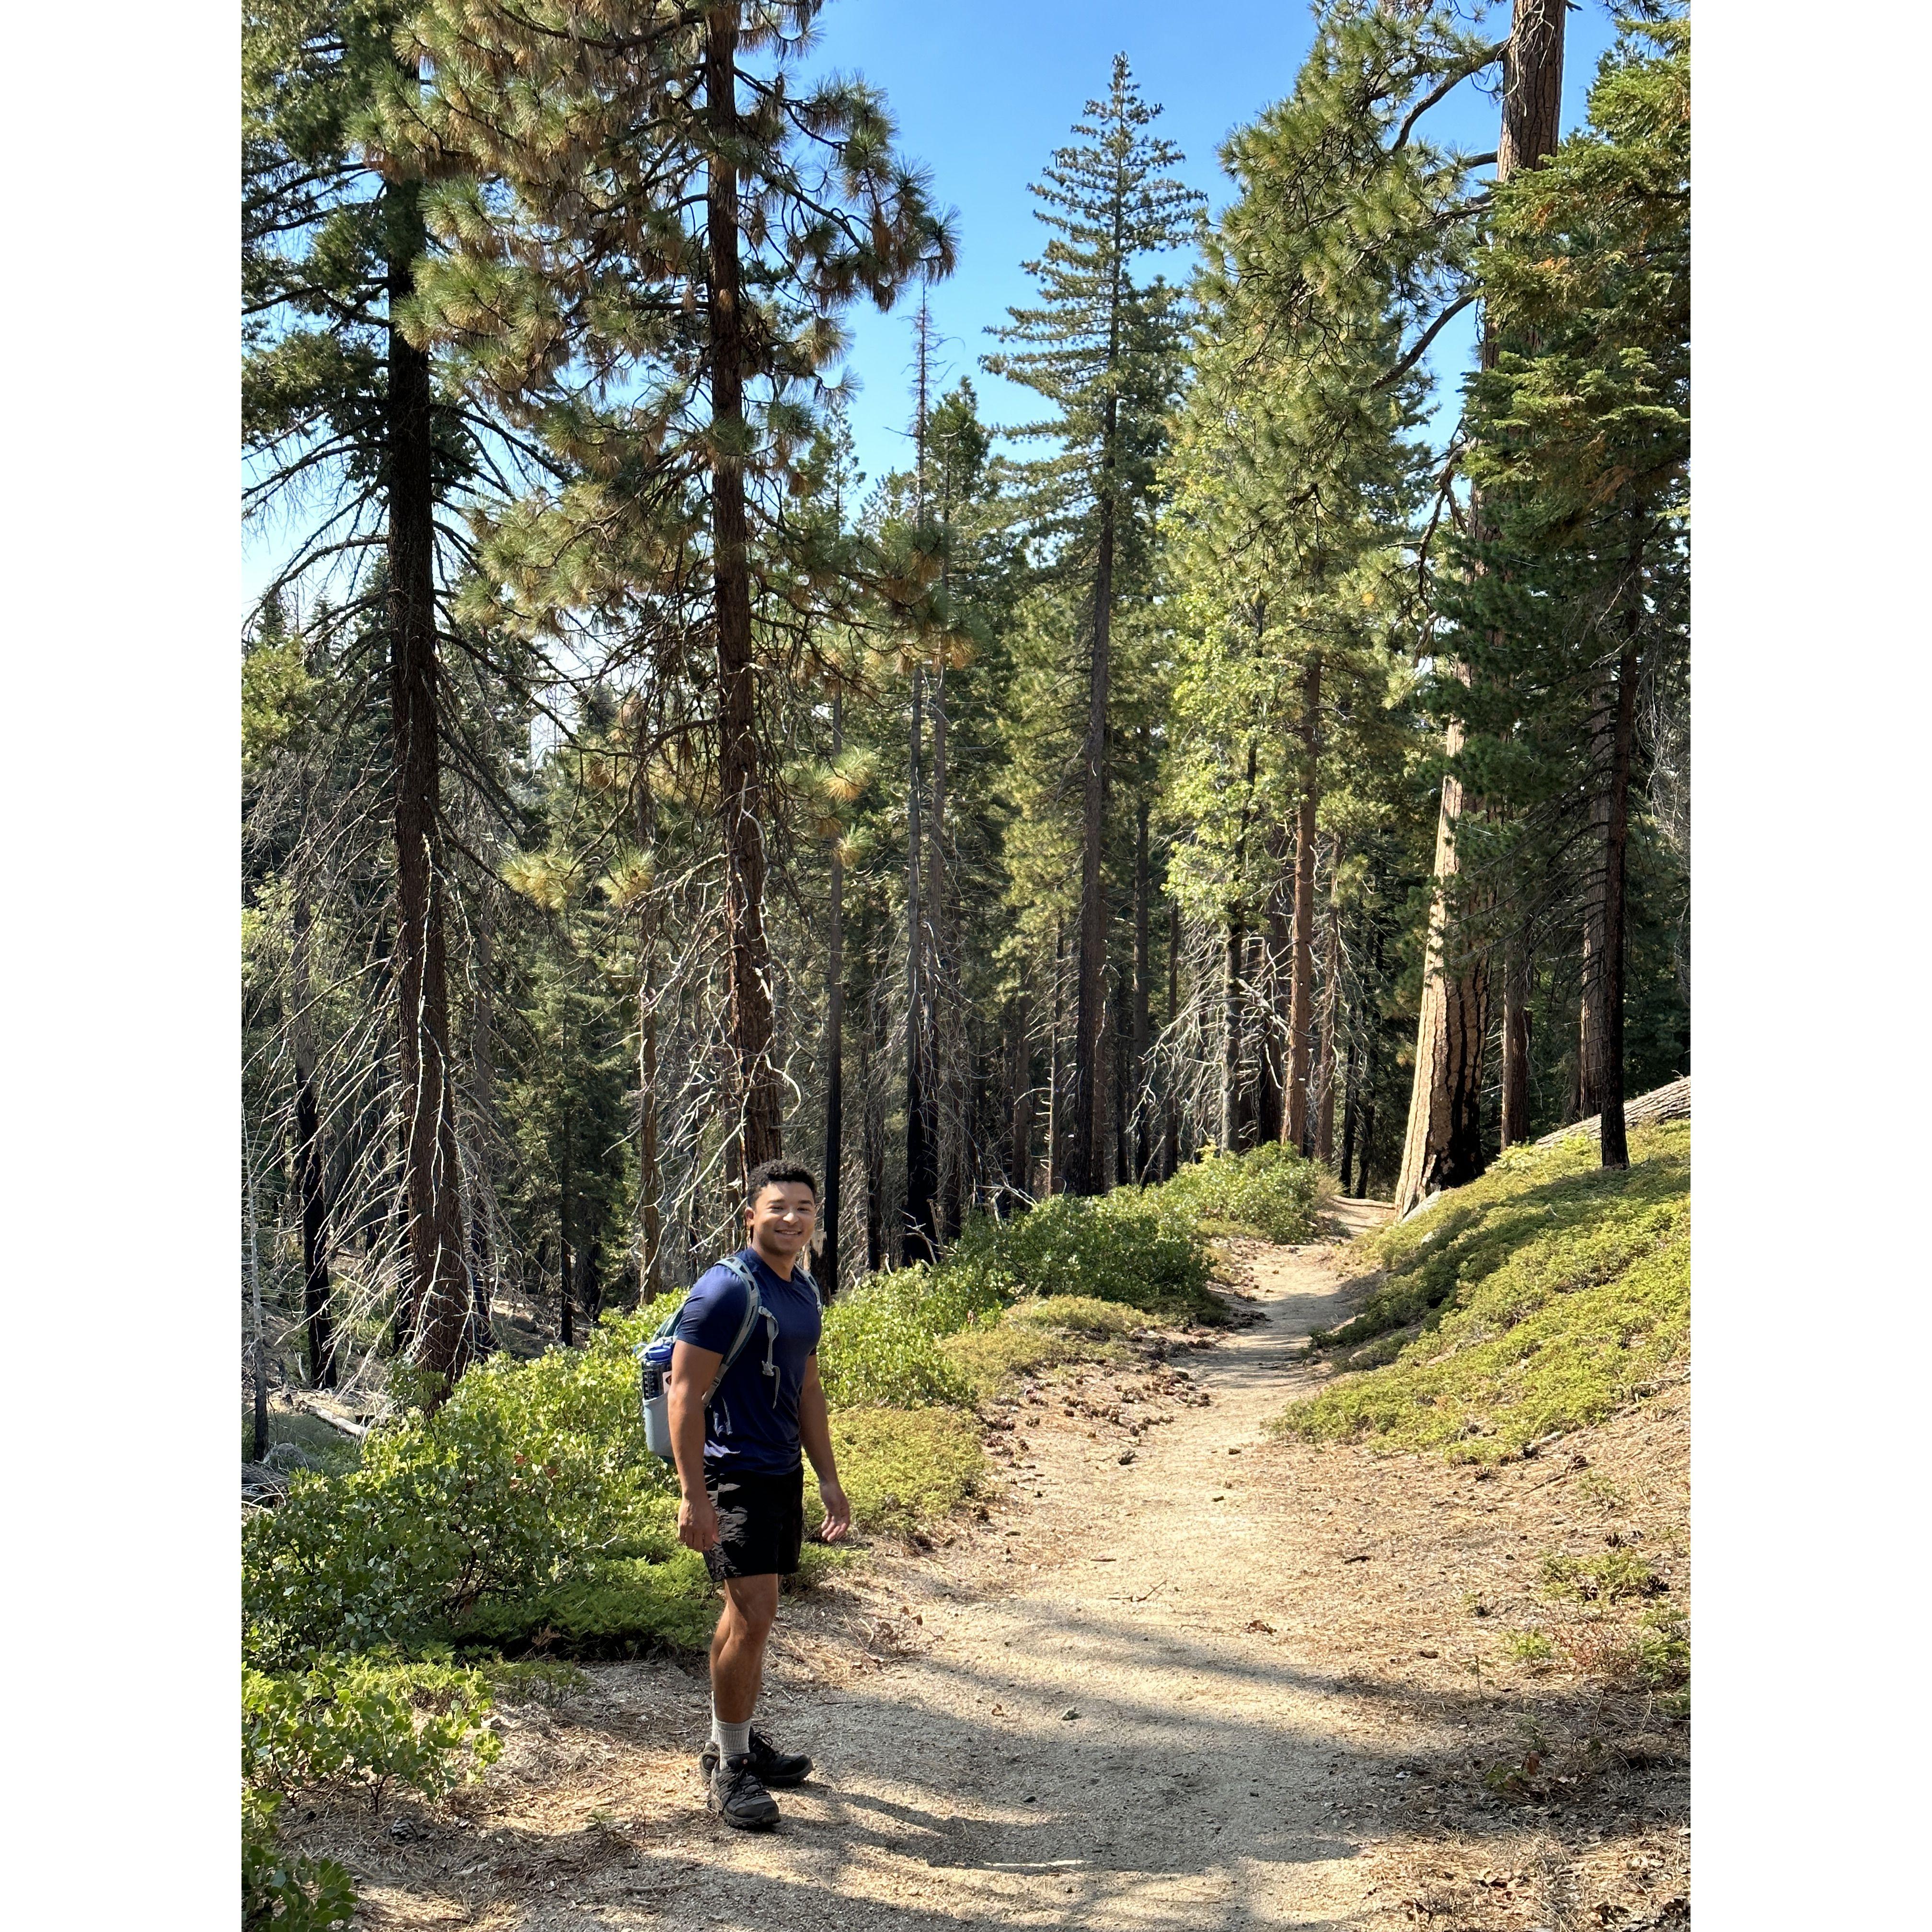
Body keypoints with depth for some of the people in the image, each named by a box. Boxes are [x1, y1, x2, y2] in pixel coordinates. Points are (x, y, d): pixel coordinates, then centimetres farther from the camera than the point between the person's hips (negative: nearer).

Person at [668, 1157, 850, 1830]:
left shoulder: (805, 1291, 11)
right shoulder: (725, 1290, -15)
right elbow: (685, 1394, -17)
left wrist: (829, 1478, 20)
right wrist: (693, 1495, -21)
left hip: (784, 1472, 8)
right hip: (733, 1475, -8)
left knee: (750, 1614, 15)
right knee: (752, 1615, -10)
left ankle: (738, 1741, 28)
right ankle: (728, 1768, 3)